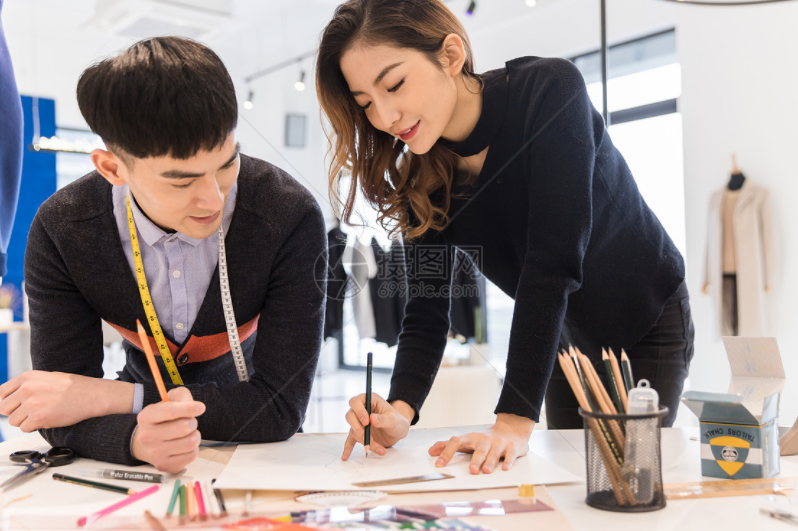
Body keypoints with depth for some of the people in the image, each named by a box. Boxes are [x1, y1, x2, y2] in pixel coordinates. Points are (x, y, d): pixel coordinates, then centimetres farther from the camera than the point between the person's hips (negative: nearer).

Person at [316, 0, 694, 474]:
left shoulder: (550, 90, -30)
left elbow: (553, 260, -38)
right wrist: (400, 410, -35)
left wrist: (516, 420, -42)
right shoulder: (422, 178, -14)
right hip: (564, 340, 4)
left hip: (649, 325, -4)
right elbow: (427, 309, -16)